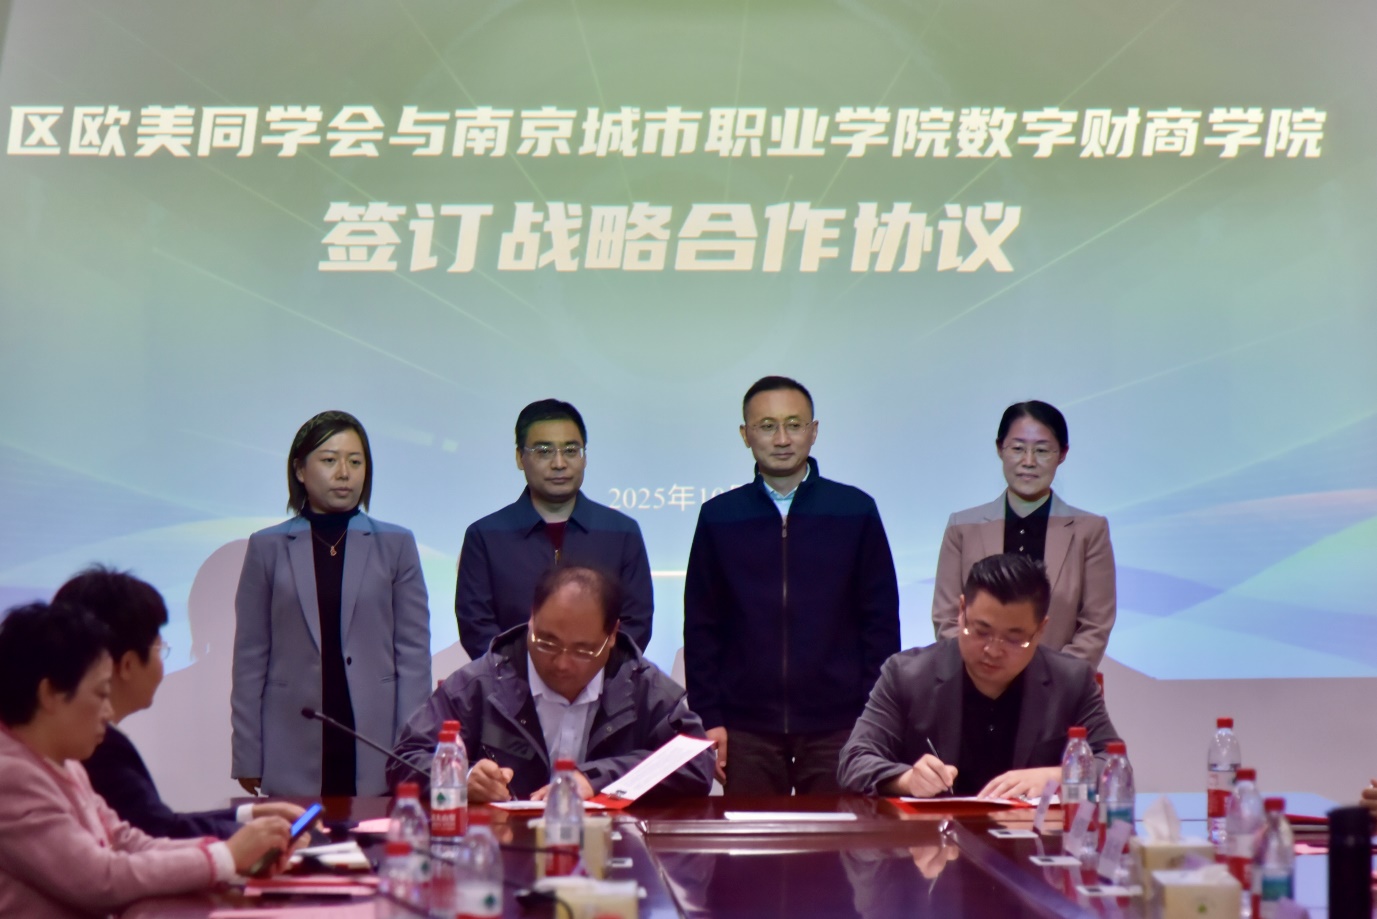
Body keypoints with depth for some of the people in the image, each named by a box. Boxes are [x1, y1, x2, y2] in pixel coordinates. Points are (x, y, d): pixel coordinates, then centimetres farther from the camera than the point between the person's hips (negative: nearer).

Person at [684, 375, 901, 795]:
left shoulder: (856, 511, 5)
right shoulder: (719, 517, 7)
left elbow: (881, 620, 6)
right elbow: (701, 626, 8)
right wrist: (708, 718, 0)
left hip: (838, 728, 0)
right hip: (747, 729, 1)